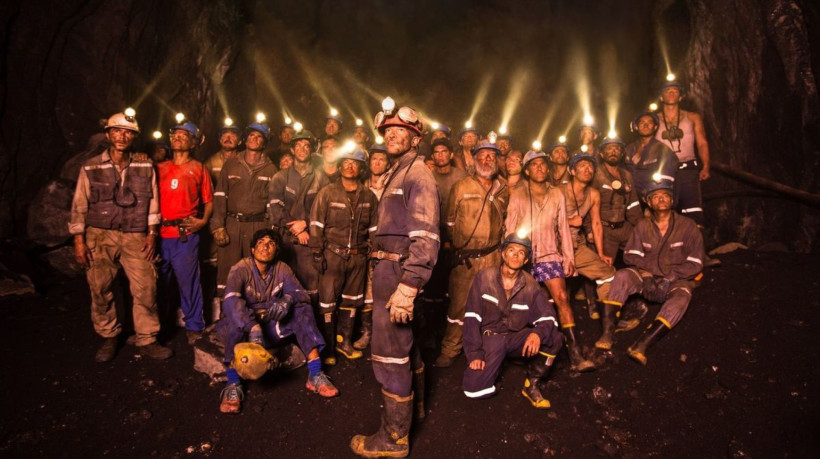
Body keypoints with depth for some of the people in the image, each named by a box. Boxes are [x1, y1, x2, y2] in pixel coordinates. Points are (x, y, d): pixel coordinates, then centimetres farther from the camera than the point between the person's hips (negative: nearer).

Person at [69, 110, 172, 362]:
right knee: (101, 291, 5)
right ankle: (109, 338, 25)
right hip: (99, 237, 0)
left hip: (135, 237, 1)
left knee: (146, 289, -4)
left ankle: (147, 340, 11)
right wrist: (79, 241, -1)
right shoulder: (91, 168, 1)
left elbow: (153, 202, 9)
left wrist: (152, 234, 3)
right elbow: (79, 207, 3)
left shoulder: (145, 167, 6)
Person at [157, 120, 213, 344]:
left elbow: (209, 200, 7)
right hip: (160, 234, 4)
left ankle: (194, 327, 10)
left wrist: (203, 220, -8)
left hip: (185, 234, -4)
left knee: (188, 281, -2)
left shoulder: (198, 169, 6)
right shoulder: (161, 168, 14)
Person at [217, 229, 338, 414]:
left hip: (272, 327, 4)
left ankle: (315, 374, -22)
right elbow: (230, 300, -33)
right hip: (244, 326, -3)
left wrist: (288, 299, -35)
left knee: (303, 308, -16)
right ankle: (233, 384, -36)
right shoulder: (241, 269, -15)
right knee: (235, 315, -34)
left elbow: (301, 293, -10)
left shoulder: (282, 269, -2)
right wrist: (254, 328, -48)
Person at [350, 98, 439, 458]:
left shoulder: (418, 175, -13)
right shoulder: (395, 174, 18)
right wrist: (391, 278, 18)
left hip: (398, 273, -10)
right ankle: (413, 403, 43)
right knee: (403, 342, 23)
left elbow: (426, 238, -22)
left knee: (390, 351, -4)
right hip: (387, 269, 10)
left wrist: (407, 286, -28)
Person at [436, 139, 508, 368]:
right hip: (465, 257, -2)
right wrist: (457, 242, 8)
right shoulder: (461, 187, 0)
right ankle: (449, 351, 15)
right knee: (459, 304, 2)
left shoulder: (503, 190, 8)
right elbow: (450, 220, 6)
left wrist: (498, 243, 12)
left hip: (493, 257, 2)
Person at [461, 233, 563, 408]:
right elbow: (472, 318, -11)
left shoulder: (531, 285, -4)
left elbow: (548, 318, -8)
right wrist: (474, 353, -18)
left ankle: (532, 385, -3)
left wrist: (538, 332, -32)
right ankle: (493, 361, 12)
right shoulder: (485, 277, -10)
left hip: (516, 338, 2)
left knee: (555, 338, -24)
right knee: (475, 388, -22)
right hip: (489, 336, -2)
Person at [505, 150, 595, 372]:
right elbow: (510, 229, 4)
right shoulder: (518, 196, 3)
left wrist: (569, 256, 10)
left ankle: (575, 354, -14)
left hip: (549, 254, 1)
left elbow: (563, 227, 12)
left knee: (562, 298, -13)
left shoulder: (557, 195, 9)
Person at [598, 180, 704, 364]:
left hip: (677, 281, -2)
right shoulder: (643, 226, 6)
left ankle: (642, 345, -49)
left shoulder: (687, 225, 0)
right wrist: (654, 268, -13)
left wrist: (671, 275, -14)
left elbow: (695, 264, -3)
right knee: (622, 276, -27)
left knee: (682, 296, -35)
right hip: (648, 279, 2)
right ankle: (607, 332, -35)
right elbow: (630, 255, 1)